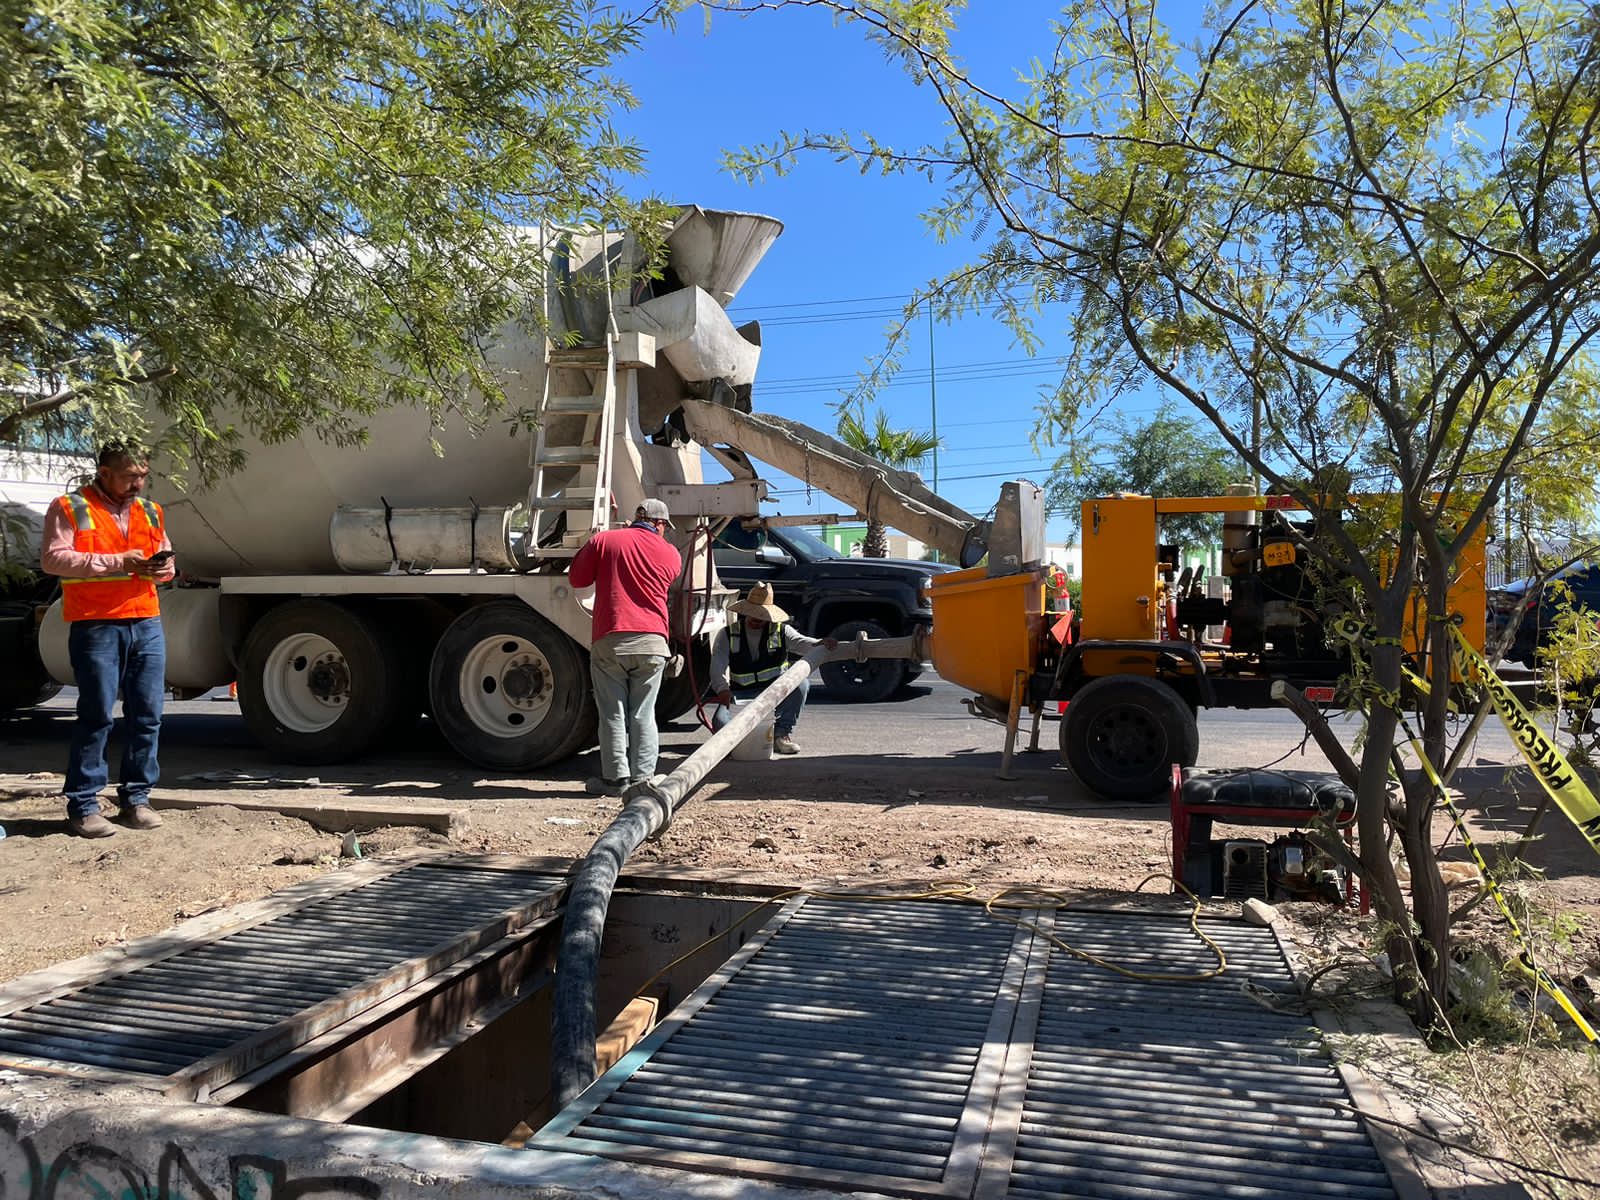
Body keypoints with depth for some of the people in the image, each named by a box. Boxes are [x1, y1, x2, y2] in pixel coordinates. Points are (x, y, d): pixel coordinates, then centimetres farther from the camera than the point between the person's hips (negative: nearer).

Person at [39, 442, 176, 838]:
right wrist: (117, 562, -17)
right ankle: (82, 806, 5)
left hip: (147, 624, 5)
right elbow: (53, 558, -10)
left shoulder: (150, 511, 18)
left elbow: (165, 557, 27)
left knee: (147, 716, 5)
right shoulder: (69, 508, 1)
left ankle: (135, 799, 15)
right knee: (96, 716, -4)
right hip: (95, 626, -5)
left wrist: (163, 566, 2)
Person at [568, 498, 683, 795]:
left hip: (609, 641, -1)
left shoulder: (602, 541, 3)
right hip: (652, 642, 1)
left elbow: (576, 579, 8)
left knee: (613, 714, 6)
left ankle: (615, 777, 8)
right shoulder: (670, 554, 7)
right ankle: (641, 778, 10)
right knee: (642, 714, 9)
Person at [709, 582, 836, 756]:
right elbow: (718, 665, -6)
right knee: (721, 721, -31)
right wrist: (722, 688, -27)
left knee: (801, 681, -28)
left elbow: (800, 642, -12)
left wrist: (820, 644, -36)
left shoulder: (781, 631, 7)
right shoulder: (727, 634, 5)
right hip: (742, 694, -1)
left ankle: (783, 733, -13)